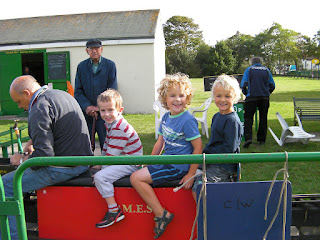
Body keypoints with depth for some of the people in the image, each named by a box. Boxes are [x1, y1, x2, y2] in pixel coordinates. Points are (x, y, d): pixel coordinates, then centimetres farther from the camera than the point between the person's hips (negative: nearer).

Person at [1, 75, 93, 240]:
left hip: (63, 169, -10)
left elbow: (43, 154, -25)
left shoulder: (39, 110, -19)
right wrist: (32, 141, 20)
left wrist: (22, 160, -8)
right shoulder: (60, 94, 10)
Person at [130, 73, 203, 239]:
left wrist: (191, 174, -18)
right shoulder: (166, 117, 7)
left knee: (136, 178, -13)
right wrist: (149, 163, 17)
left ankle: (161, 214, -5)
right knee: (136, 176, 16)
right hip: (166, 162, 9)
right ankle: (160, 214, 14)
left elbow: (198, 147, -18)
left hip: (178, 167, -9)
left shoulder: (187, 120, -17)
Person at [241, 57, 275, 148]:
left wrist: (246, 94, 12)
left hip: (252, 97, -2)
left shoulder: (249, 69, 7)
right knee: (263, 118, 11)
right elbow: (272, 85, 10)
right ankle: (262, 139, 15)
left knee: (248, 117, -1)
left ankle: (248, 138, -17)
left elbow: (243, 85, -2)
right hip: (264, 97, 3)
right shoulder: (266, 70, 13)